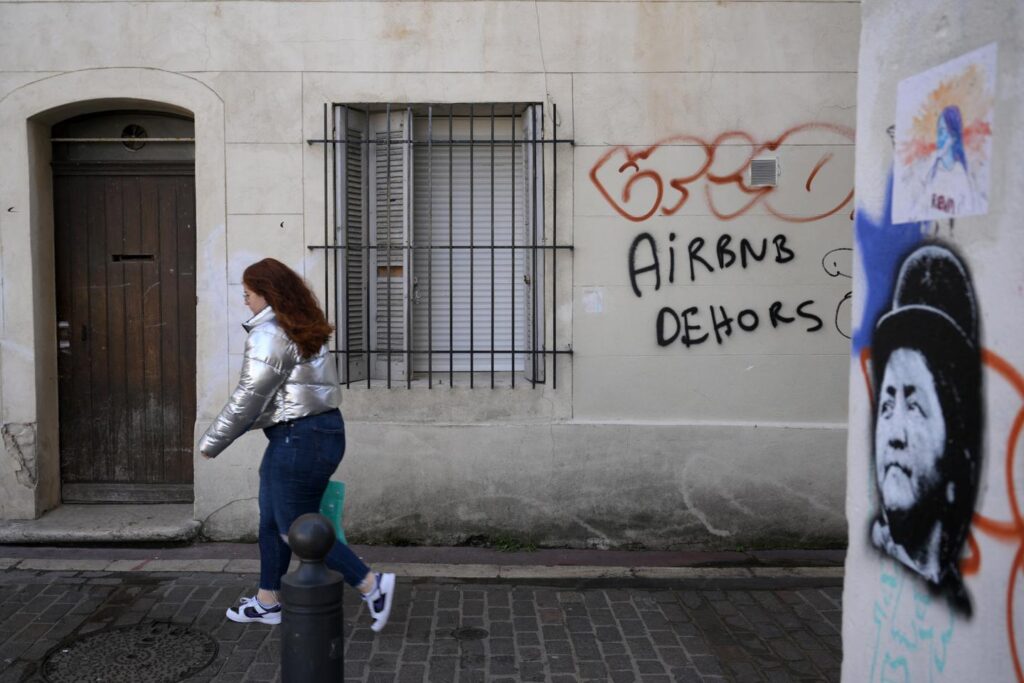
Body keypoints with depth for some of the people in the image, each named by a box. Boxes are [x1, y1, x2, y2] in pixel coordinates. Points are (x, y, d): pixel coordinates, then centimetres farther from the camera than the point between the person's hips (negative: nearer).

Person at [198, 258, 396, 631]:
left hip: (301, 439, -10)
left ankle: (372, 585, 4)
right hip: (316, 430, 10)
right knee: (271, 520, 19)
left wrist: (211, 443, -4)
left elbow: (249, 397, -17)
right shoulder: (299, 330, 13)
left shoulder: (269, 335, -17)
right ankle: (267, 602, 31)